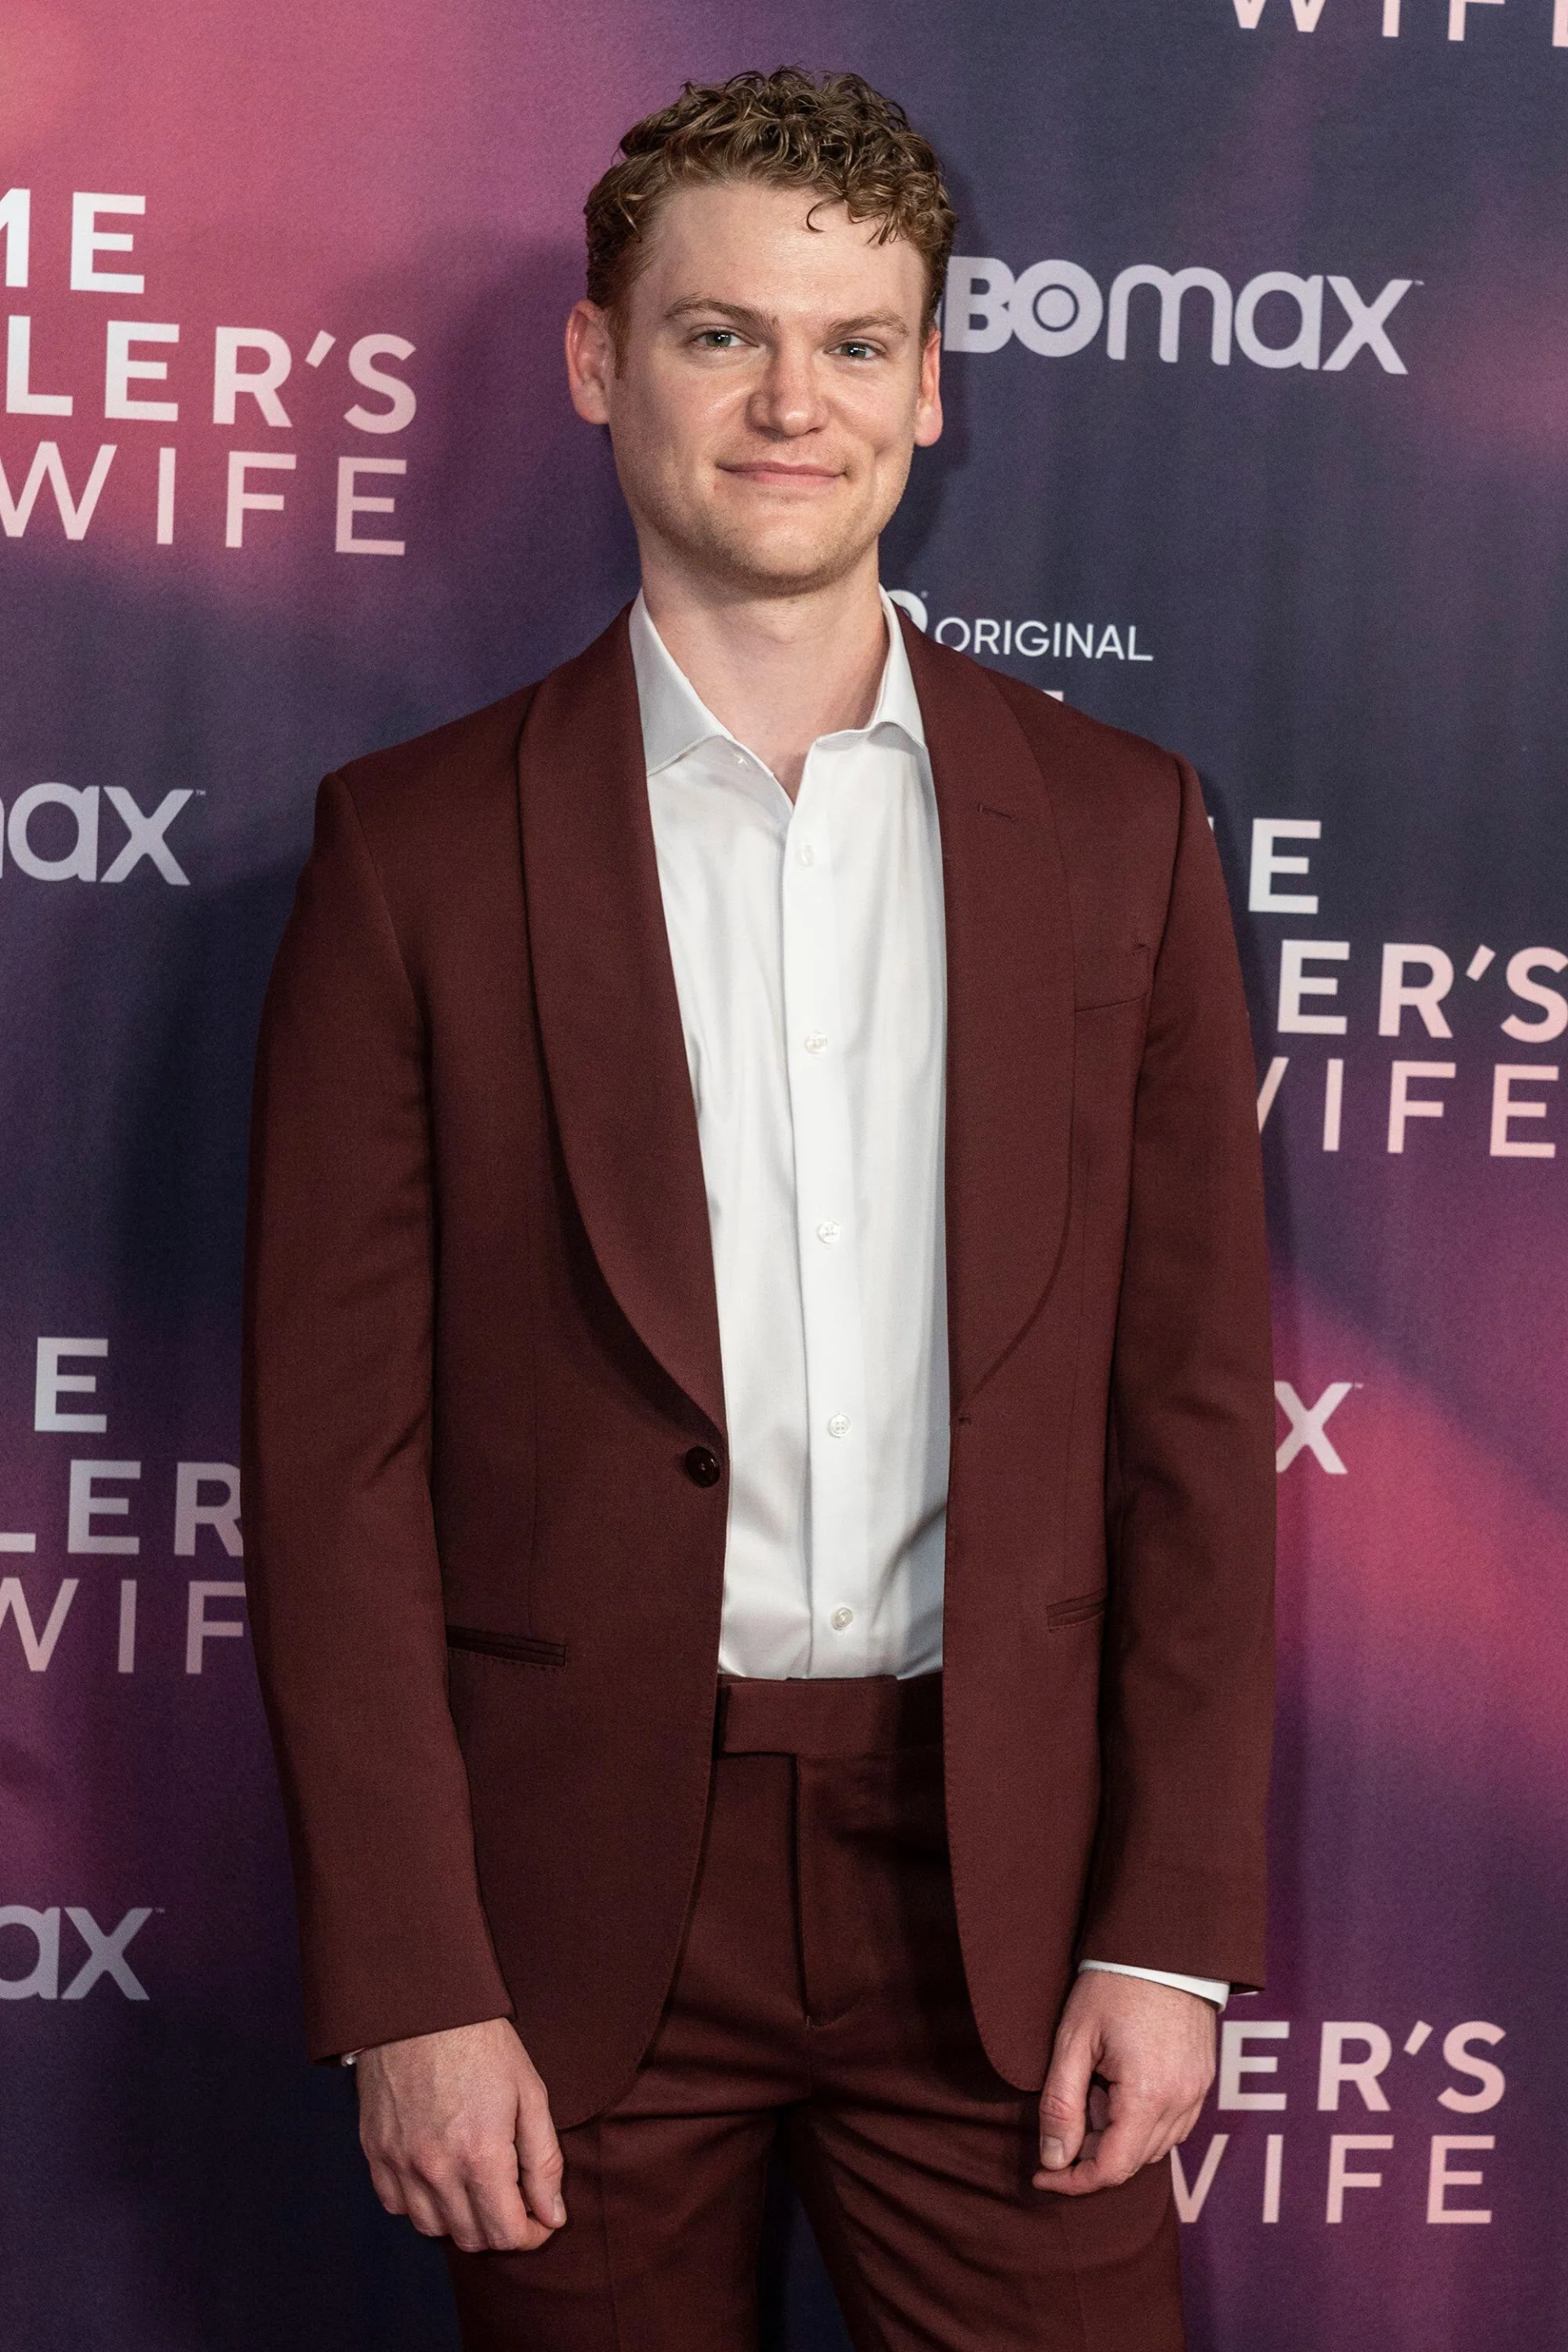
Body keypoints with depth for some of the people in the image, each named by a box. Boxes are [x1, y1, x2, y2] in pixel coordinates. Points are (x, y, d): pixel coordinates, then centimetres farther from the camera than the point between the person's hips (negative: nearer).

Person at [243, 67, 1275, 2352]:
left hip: (1003, 1889, 1)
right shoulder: (421, 845, -2)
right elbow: (338, 1452, -3)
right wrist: (410, 1989, -8)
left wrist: (1174, 1928, -2)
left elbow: (1197, 1409, 3)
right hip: (581, 1888, -1)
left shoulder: (1114, 825, 3)